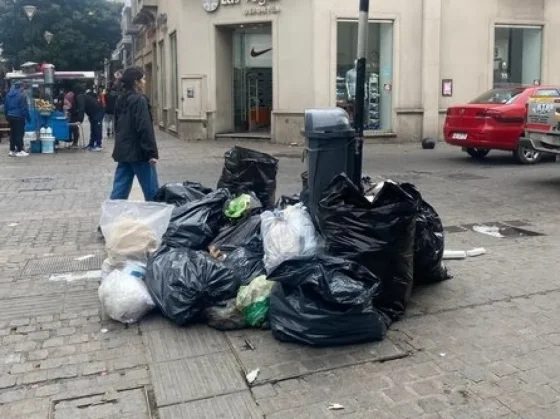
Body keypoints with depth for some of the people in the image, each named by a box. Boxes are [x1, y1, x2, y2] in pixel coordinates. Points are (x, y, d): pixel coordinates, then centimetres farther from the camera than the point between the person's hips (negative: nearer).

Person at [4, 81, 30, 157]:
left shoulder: (8, 95, 11)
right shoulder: (21, 95, -13)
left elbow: (5, 107, 16)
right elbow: (24, 108, -15)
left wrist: (7, 116, 24)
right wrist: (28, 117, -7)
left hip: (10, 117, 7)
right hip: (19, 117, -7)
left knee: (12, 134, 13)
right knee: (19, 134, -3)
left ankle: (12, 150, 15)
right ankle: (20, 151, -3)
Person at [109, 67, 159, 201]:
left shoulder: (121, 99, 13)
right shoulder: (139, 100, -13)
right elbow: (145, 129, -19)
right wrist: (151, 153, -18)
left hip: (123, 151, 9)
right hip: (138, 152, -9)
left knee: (120, 189, 8)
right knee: (151, 190, 2)